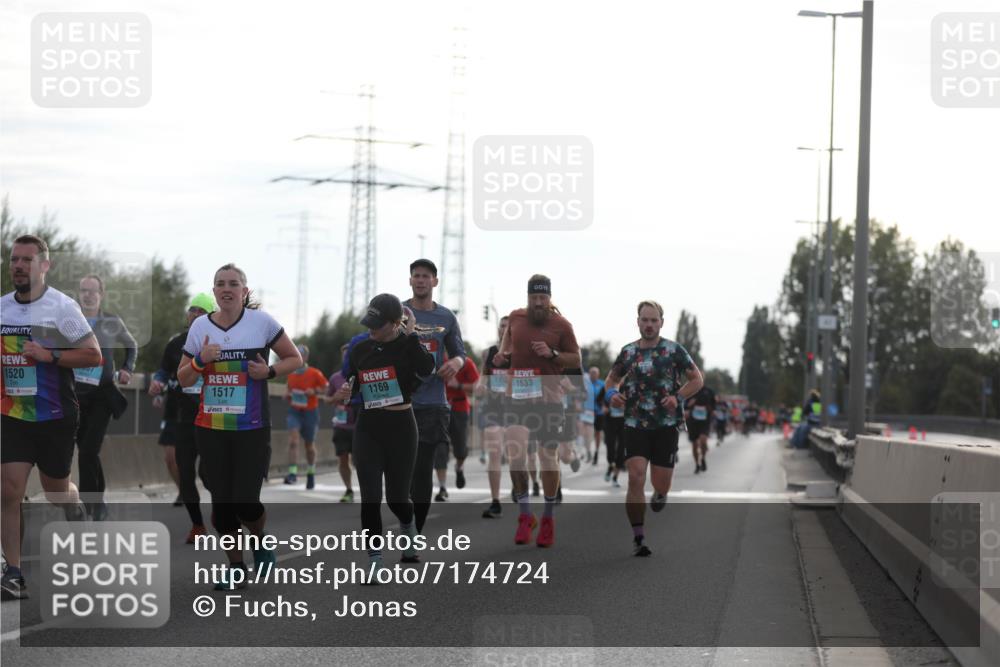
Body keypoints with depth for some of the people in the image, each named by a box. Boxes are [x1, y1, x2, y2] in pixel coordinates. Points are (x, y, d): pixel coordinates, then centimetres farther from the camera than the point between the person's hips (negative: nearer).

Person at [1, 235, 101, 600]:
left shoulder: (62, 306, -9)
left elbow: (94, 355, -9)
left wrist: (50, 355, -20)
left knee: (55, 489, 11)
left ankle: (75, 505, 48)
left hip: (55, 416, -3)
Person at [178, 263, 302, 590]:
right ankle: (235, 568, 20)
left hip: (252, 428, -3)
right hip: (210, 428, 3)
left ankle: (260, 540, 25)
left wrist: (268, 371, -13)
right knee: (221, 501, 4)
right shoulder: (200, 326, 5)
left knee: (245, 502, -9)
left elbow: (294, 359, 6)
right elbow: (183, 379, 11)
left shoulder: (262, 322, -3)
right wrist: (200, 360, -10)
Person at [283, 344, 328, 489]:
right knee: (293, 440, -20)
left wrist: (314, 391, -19)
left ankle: (311, 474, 35)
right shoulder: (291, 374, 2)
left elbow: (326, 388, -1)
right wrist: (287, 394, -1)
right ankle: (293, 473, -25)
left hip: (310, 412, -2)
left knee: (309, 445, 12)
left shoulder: (315, 374, -9)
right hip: (294, 411, 2)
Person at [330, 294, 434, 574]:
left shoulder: (407, 344, -8)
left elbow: (427, 369, -29)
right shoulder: (360, 349, 4)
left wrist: (410, 334, -24)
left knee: (397, 497, 7)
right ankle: (374, 563, 2)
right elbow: (351, 382, 17)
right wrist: (344, 393, -5)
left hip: (401, 427, -3)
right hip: (368, 427, 3)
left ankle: (408, 528, 42)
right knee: (370, 497, -4)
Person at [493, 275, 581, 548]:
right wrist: (502, 356, 1)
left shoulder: (561, 325, -1)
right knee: (514, 452, -14)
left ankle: (548, 519, 18)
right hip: (517, 395, 2)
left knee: (548, 456, 4)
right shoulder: (515, 318, 7)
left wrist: (552, 354, -15)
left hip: (549, 397, -2)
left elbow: (576, 360, 2)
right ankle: (525, 515, -1)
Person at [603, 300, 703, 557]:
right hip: (635, 426, 1)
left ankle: (659, 495, 42)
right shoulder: (628, 352, 6)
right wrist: (612, 394, -4)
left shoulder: (674, 350, -1)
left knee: (661, 485, 2)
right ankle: (638, 538, -9)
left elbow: (696, 379, 3)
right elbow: (612, 378, 19)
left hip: (666, 426, -1)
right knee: (636, 478, -15)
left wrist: (678, 397, -14)